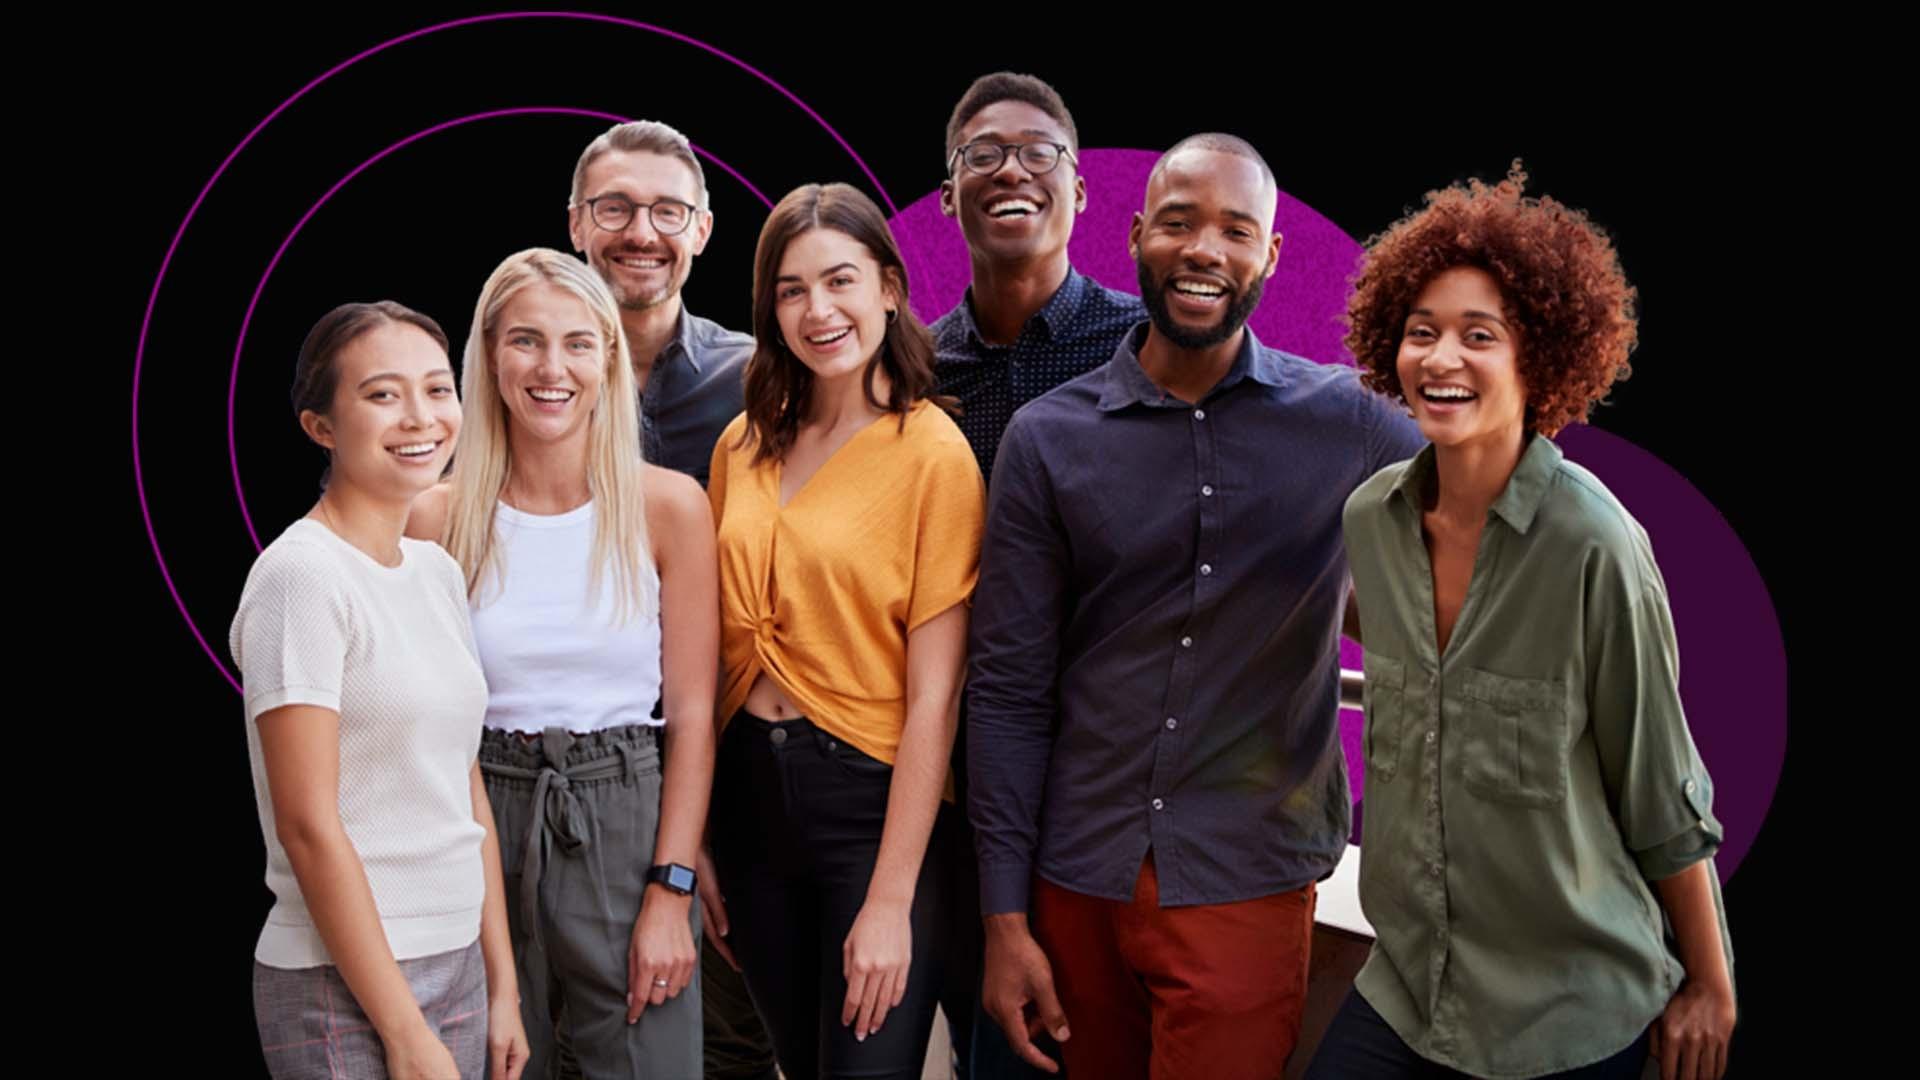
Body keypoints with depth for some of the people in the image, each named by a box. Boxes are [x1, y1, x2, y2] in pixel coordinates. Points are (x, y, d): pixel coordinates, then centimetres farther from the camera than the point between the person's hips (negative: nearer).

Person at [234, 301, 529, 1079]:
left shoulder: (438, 571, 8)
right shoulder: (301, 575, -13)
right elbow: (309, 826, -16)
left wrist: (500, 984, 9)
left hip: (458, 965, 7)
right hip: (343, 985, -7)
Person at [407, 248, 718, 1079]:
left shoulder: (668, 507, -4)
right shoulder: (440, 519, -2)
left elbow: (691, 714, -3)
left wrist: (671, 892, -8)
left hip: (628, 820, -1)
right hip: (484, 823, 1)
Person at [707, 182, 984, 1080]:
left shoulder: (933, 453, -11)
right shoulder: (744, 446, 4)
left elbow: (934, 697, -14)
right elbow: (721, 648, 9)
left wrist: (891, 901, -16)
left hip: (874, 802, -5)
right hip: (750, 793, 5)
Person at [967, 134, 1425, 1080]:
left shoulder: (1349, 424, -3)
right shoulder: (1048, 438, -1)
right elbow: (1009, 690, 0)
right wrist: (1005, 919, -3)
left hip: (1248, 884, -1)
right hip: (1080, 878, 1)